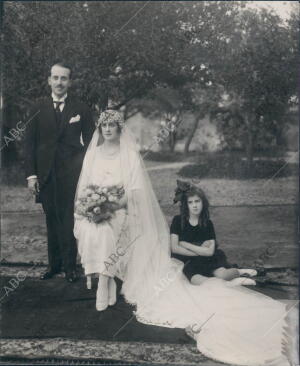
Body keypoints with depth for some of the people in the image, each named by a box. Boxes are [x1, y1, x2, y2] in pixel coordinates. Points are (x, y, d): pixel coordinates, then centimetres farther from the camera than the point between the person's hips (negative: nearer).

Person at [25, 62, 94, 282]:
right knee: (52, 221, 9)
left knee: (69, 220, 0)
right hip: (46, 175, 2)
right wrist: (31, 174, -1)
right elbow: (30, 143, 6)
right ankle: (54, 263, 20)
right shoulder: (39, 109, 7)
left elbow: (90, 142, 3)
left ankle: (70, 265, 12)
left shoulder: (81, 109, 3)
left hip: (71, 175, -2)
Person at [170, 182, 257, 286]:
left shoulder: (207, 224, 6)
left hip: (206, 262, 1)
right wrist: (200, 251, -7)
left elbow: (210, 251, -6)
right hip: (186, 262, -1)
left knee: (221, 274, -32)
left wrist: (185, 244, -8)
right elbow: (174, 248, -7)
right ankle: (229, 283, -22)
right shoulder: (178, 220, 1)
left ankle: (237, 272, -3)